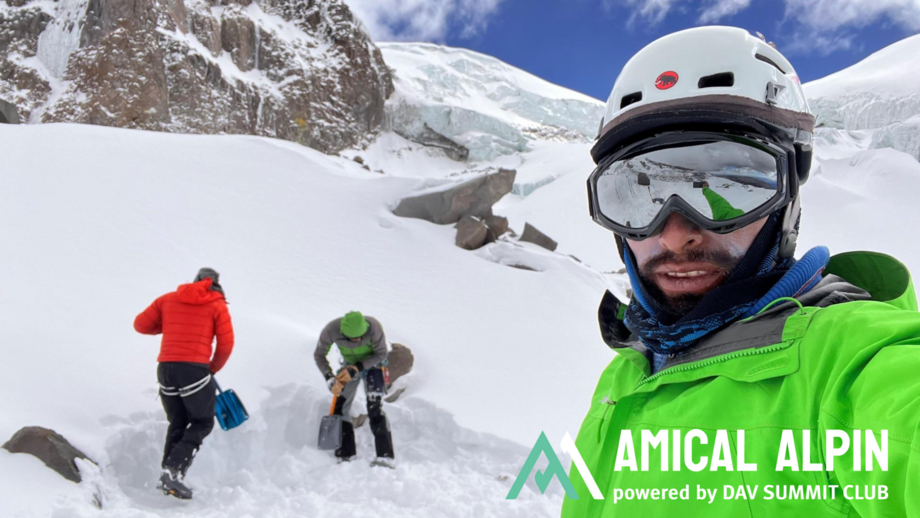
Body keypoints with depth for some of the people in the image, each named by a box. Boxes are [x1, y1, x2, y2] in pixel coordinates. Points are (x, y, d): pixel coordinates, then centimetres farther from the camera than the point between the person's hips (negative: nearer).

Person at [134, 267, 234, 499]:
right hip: (194, 369, -4)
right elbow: (226, 344, 1)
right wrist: (213, 368, 17)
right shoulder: (217, 305, 5)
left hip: (165, 368, 5)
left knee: (177, 424, 19)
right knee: (203, 423, 8)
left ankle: (168, 475, 11)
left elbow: (141, 325, 15)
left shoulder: (167, 299, 15)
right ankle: (173, 471, -8)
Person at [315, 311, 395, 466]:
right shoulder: (331, 330, -29)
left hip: (372, 364, -3)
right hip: (349, 366, 4)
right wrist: (330, 378, -25)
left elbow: (381, 354, -20)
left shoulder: (374, 327, -35)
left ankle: (385, 456, -19)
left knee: (374, 408, -18)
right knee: (340, 409, 0)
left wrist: (356, 368, -29)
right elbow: (319, 355, -12)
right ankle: (345, 455, 12)